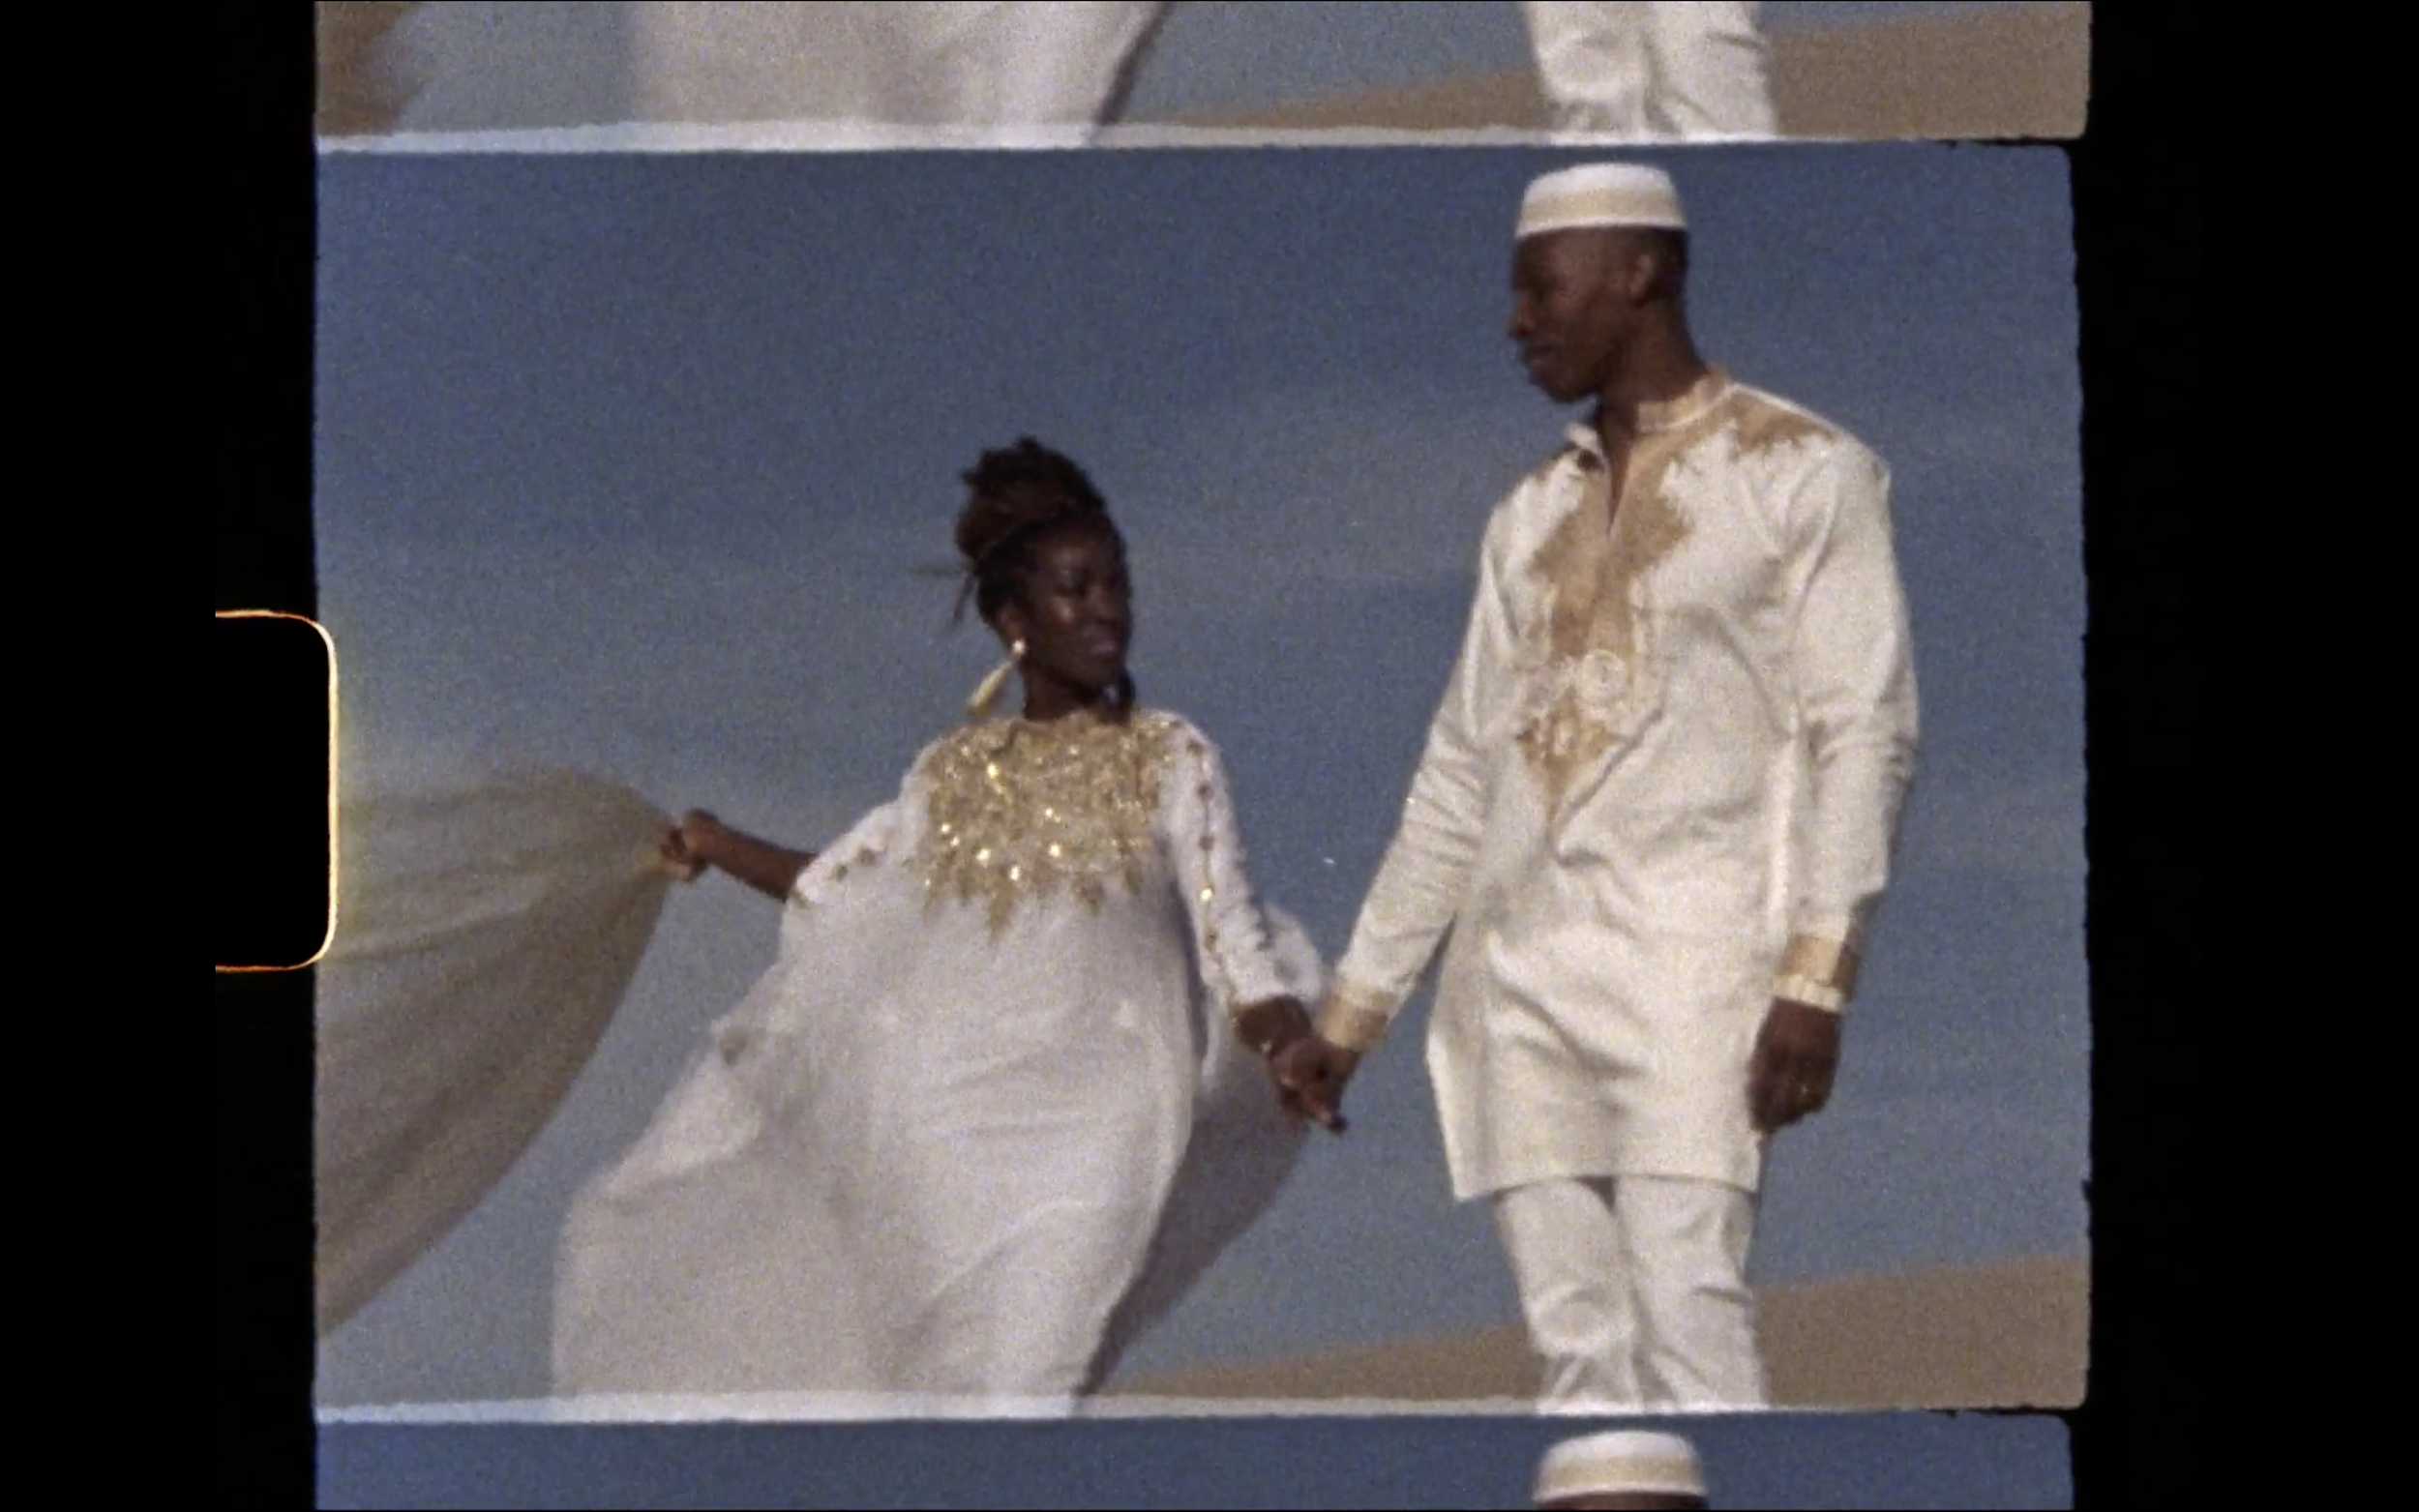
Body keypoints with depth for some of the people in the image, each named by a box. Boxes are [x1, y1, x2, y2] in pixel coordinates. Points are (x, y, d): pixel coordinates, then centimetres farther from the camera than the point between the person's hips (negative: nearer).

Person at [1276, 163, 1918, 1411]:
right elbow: (1458, 779, 22)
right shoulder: (1533, 516, 21)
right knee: (1575, 1344, -1)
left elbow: (1863, 734, -4)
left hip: (1690, 965, -6)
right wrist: (1349, 1013, 19)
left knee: (1685, 1319, -18)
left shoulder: (1804, 475, 4)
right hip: (1520, 971, 6)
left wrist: (1816, 978, -14)